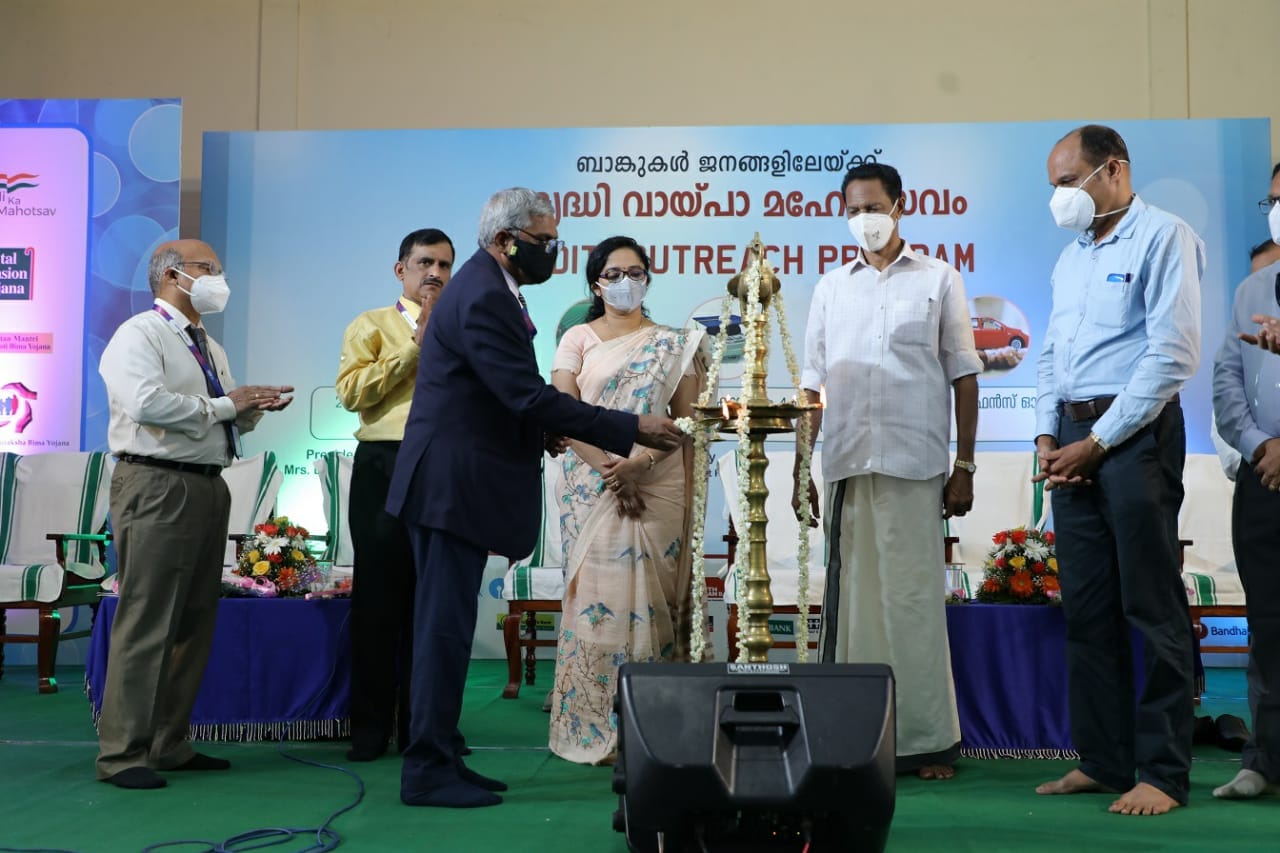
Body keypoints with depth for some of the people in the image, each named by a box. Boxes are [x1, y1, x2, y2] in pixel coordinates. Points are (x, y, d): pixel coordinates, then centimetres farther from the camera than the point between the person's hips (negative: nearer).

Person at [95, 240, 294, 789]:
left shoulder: (210, 349, 22)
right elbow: (146, 403, -20)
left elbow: (233, 421, 23)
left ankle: (169, 744, 19)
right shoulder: (140, 335, -4)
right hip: (157, 488, -9)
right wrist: (224, 405, -14)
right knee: (146, 621, -8)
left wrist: (254, 406, 1)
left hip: (207, 487, 9)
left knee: (195, 620, 10)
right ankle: (121, 754, -1)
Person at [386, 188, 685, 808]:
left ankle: (436, 760, 23)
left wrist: (541, 431, 5)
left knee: (446, 626, 14)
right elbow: (530, 396, -23)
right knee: (446, 628, -4)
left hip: (455, 484, 11)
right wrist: (631, 430, -20)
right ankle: (428, 772, 6)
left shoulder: (486, 288, 16)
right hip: (452, 485, -11)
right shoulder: (484, 299, -18)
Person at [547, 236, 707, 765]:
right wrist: (610, 467, -13)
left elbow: (686, 419, 2)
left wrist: (641, 460, -13)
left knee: (649, 598, -2)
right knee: (595, 597, -3)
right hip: (591, 485, 0)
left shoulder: (674, 345, 10)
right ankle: (594, 731, 3)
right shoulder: (578, 339, 8)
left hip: (657, 485, 0)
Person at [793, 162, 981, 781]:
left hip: (914, 464, -2)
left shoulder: (938, 279, 9)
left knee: (914, 596, -3)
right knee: (852, 596, 4)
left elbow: (964, 377, 7)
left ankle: (926, 739, 5)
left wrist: (965, 466, 1)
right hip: (845, 464, 3)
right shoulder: (831, 288, 16)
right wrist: (801, 468, 8)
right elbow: (813, 383, 14)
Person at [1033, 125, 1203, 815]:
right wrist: (1047, 436, 4)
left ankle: (1163, 773, 5)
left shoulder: (1162, 237, -5)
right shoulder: (1070, 257, 19)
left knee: (1151, 608, -3)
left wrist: (1099, 442, -14)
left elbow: (1173, 355, -13)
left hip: (1133, 434, -7)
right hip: (1073, 439, 8)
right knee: (1086, 608, 9)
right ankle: (1101, 761, 18)